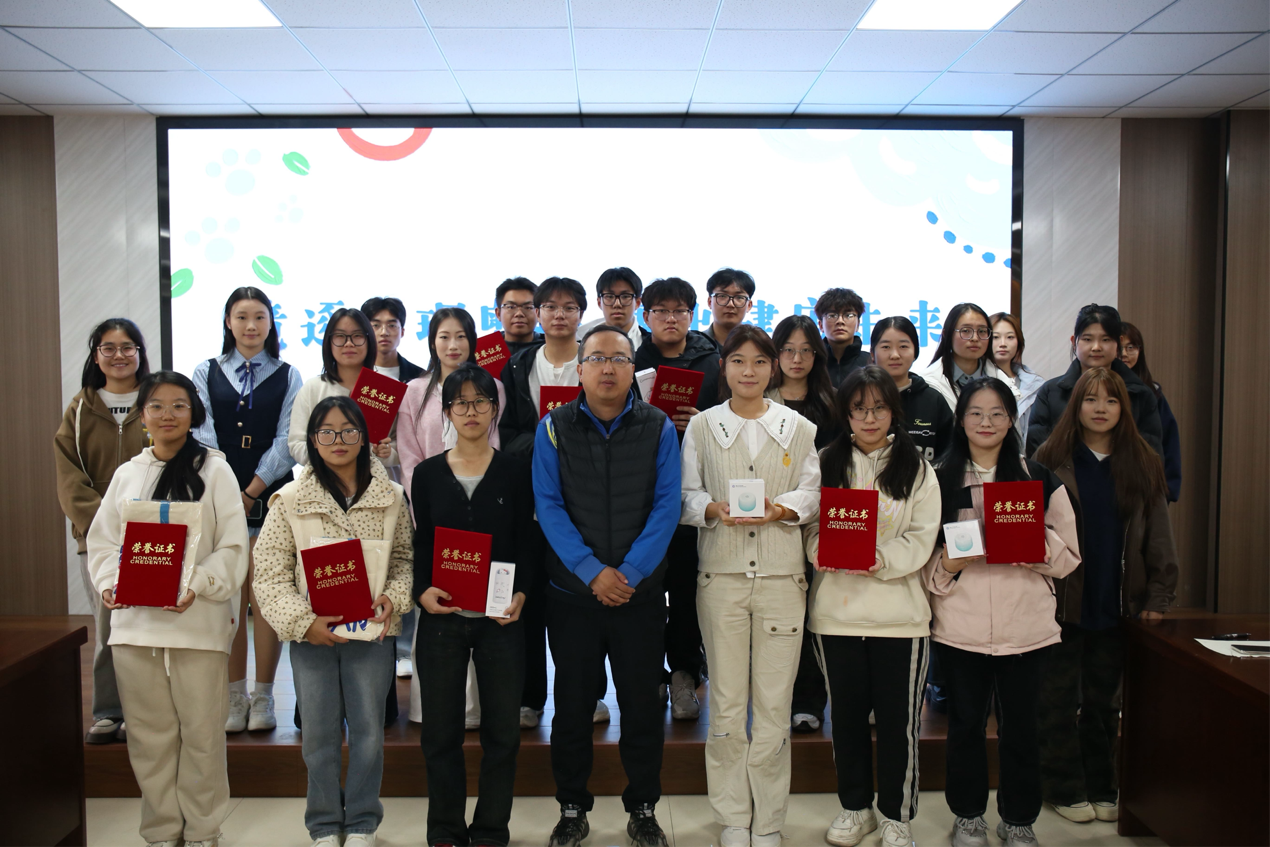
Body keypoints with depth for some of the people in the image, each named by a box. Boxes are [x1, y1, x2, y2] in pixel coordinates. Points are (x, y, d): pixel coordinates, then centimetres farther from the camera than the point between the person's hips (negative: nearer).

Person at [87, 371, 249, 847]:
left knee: (202, 733, 4)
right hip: (133, 622, 4)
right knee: (149, 735, 11)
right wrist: (108, 583, -7)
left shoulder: (214, 470, 0)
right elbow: (103, 541, 12)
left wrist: (197, 585, -19)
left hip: (198, 622, -3)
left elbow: (232, 547, -5)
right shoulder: (126, 474, 12)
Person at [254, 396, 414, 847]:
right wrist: (303, 621, -14)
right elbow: (269, 574, -5)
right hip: (312, 635, -1)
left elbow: (405, 557, 9)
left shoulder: (390, 496, 1)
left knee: (368, 732, 8)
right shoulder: (290, 500, -4)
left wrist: (394, 596, -9)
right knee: (320, 735, 10)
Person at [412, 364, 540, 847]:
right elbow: (419, 544, 8)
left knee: (502, 728, 6)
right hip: (441, 615, 1)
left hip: (500, 616, -1)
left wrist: (520, 593, -13)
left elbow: (529, 542, 2)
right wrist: (422, 590, -9)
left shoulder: (516, 471, 3)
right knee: (441, 728, 7)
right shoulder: (428, 473, 7)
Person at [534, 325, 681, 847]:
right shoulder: (554, 428, 0)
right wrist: (592, 571, -16)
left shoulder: (658, 429, 1)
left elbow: (666, 506, -5)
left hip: (641, 591, 0)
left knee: (642, 705, 9)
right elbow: (548, 506, -6)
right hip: (571, 592, 0)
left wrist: (629, 572, -15)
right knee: (572, 705, 10)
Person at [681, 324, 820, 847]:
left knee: (774, 701, 1)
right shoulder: (701, 427, 8)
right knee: (726, 700, 3)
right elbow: (686, 495, 6)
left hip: (781, 573, 0)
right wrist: (713, 509, -14)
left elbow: (812, 493, 8)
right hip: (721, 573, 0)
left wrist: (780, 509, -12)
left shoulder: (797, 427, 9)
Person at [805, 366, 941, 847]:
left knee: (898, 718, 6)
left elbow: (922, 538, -4)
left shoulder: (916, 468, 3)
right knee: (847, 713, 12)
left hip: (899, 612, -1)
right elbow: (810, 528, 3)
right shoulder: (827, 462, 7)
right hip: (837, 610, 2)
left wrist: (881, 559, -19)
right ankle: (855, 807, 30)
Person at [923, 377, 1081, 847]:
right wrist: (947, 563, -15)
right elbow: (921, 556, 6)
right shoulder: (939, 479, 4)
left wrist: (1039, 549, -15)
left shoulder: (1038, 478, 5)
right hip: (960, 625, 0)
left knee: (1021, 725, 8)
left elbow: (1069, 556, 5)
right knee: (966, 723, 9)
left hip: (1026, 626, 1)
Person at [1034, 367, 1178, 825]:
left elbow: (1158, 536, 6)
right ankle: (1065, 788, 20)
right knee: (1060, 700, 7)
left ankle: (1101, 788, 27)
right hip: (1062, 601, -2)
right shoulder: (1051, 459, -3)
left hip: (1115, 606, 3)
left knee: (1103, 700, 14)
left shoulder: (1143, 464, 5)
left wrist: (1158, 597, -1)